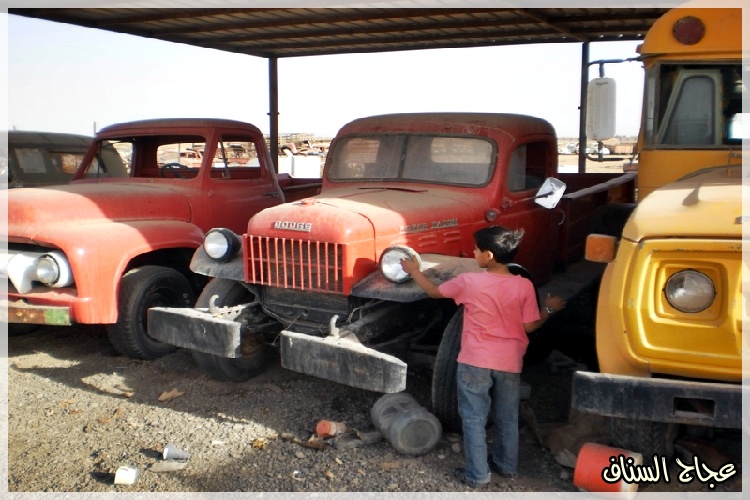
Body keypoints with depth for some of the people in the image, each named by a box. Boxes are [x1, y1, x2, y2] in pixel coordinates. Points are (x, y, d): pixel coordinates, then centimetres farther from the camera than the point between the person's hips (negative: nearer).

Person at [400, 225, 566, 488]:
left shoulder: (468, 282, -15)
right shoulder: (524, 286, -10)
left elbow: (434, 291, 0)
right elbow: (530, 326, -4)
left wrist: (414, 271, 17)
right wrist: (549, 309, 14)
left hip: (475, 362, -3)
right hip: (510, 363, 3)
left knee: (474, 419, 10)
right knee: (507, 418, 20)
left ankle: (476, 474, 15)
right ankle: (507, 465, 35)